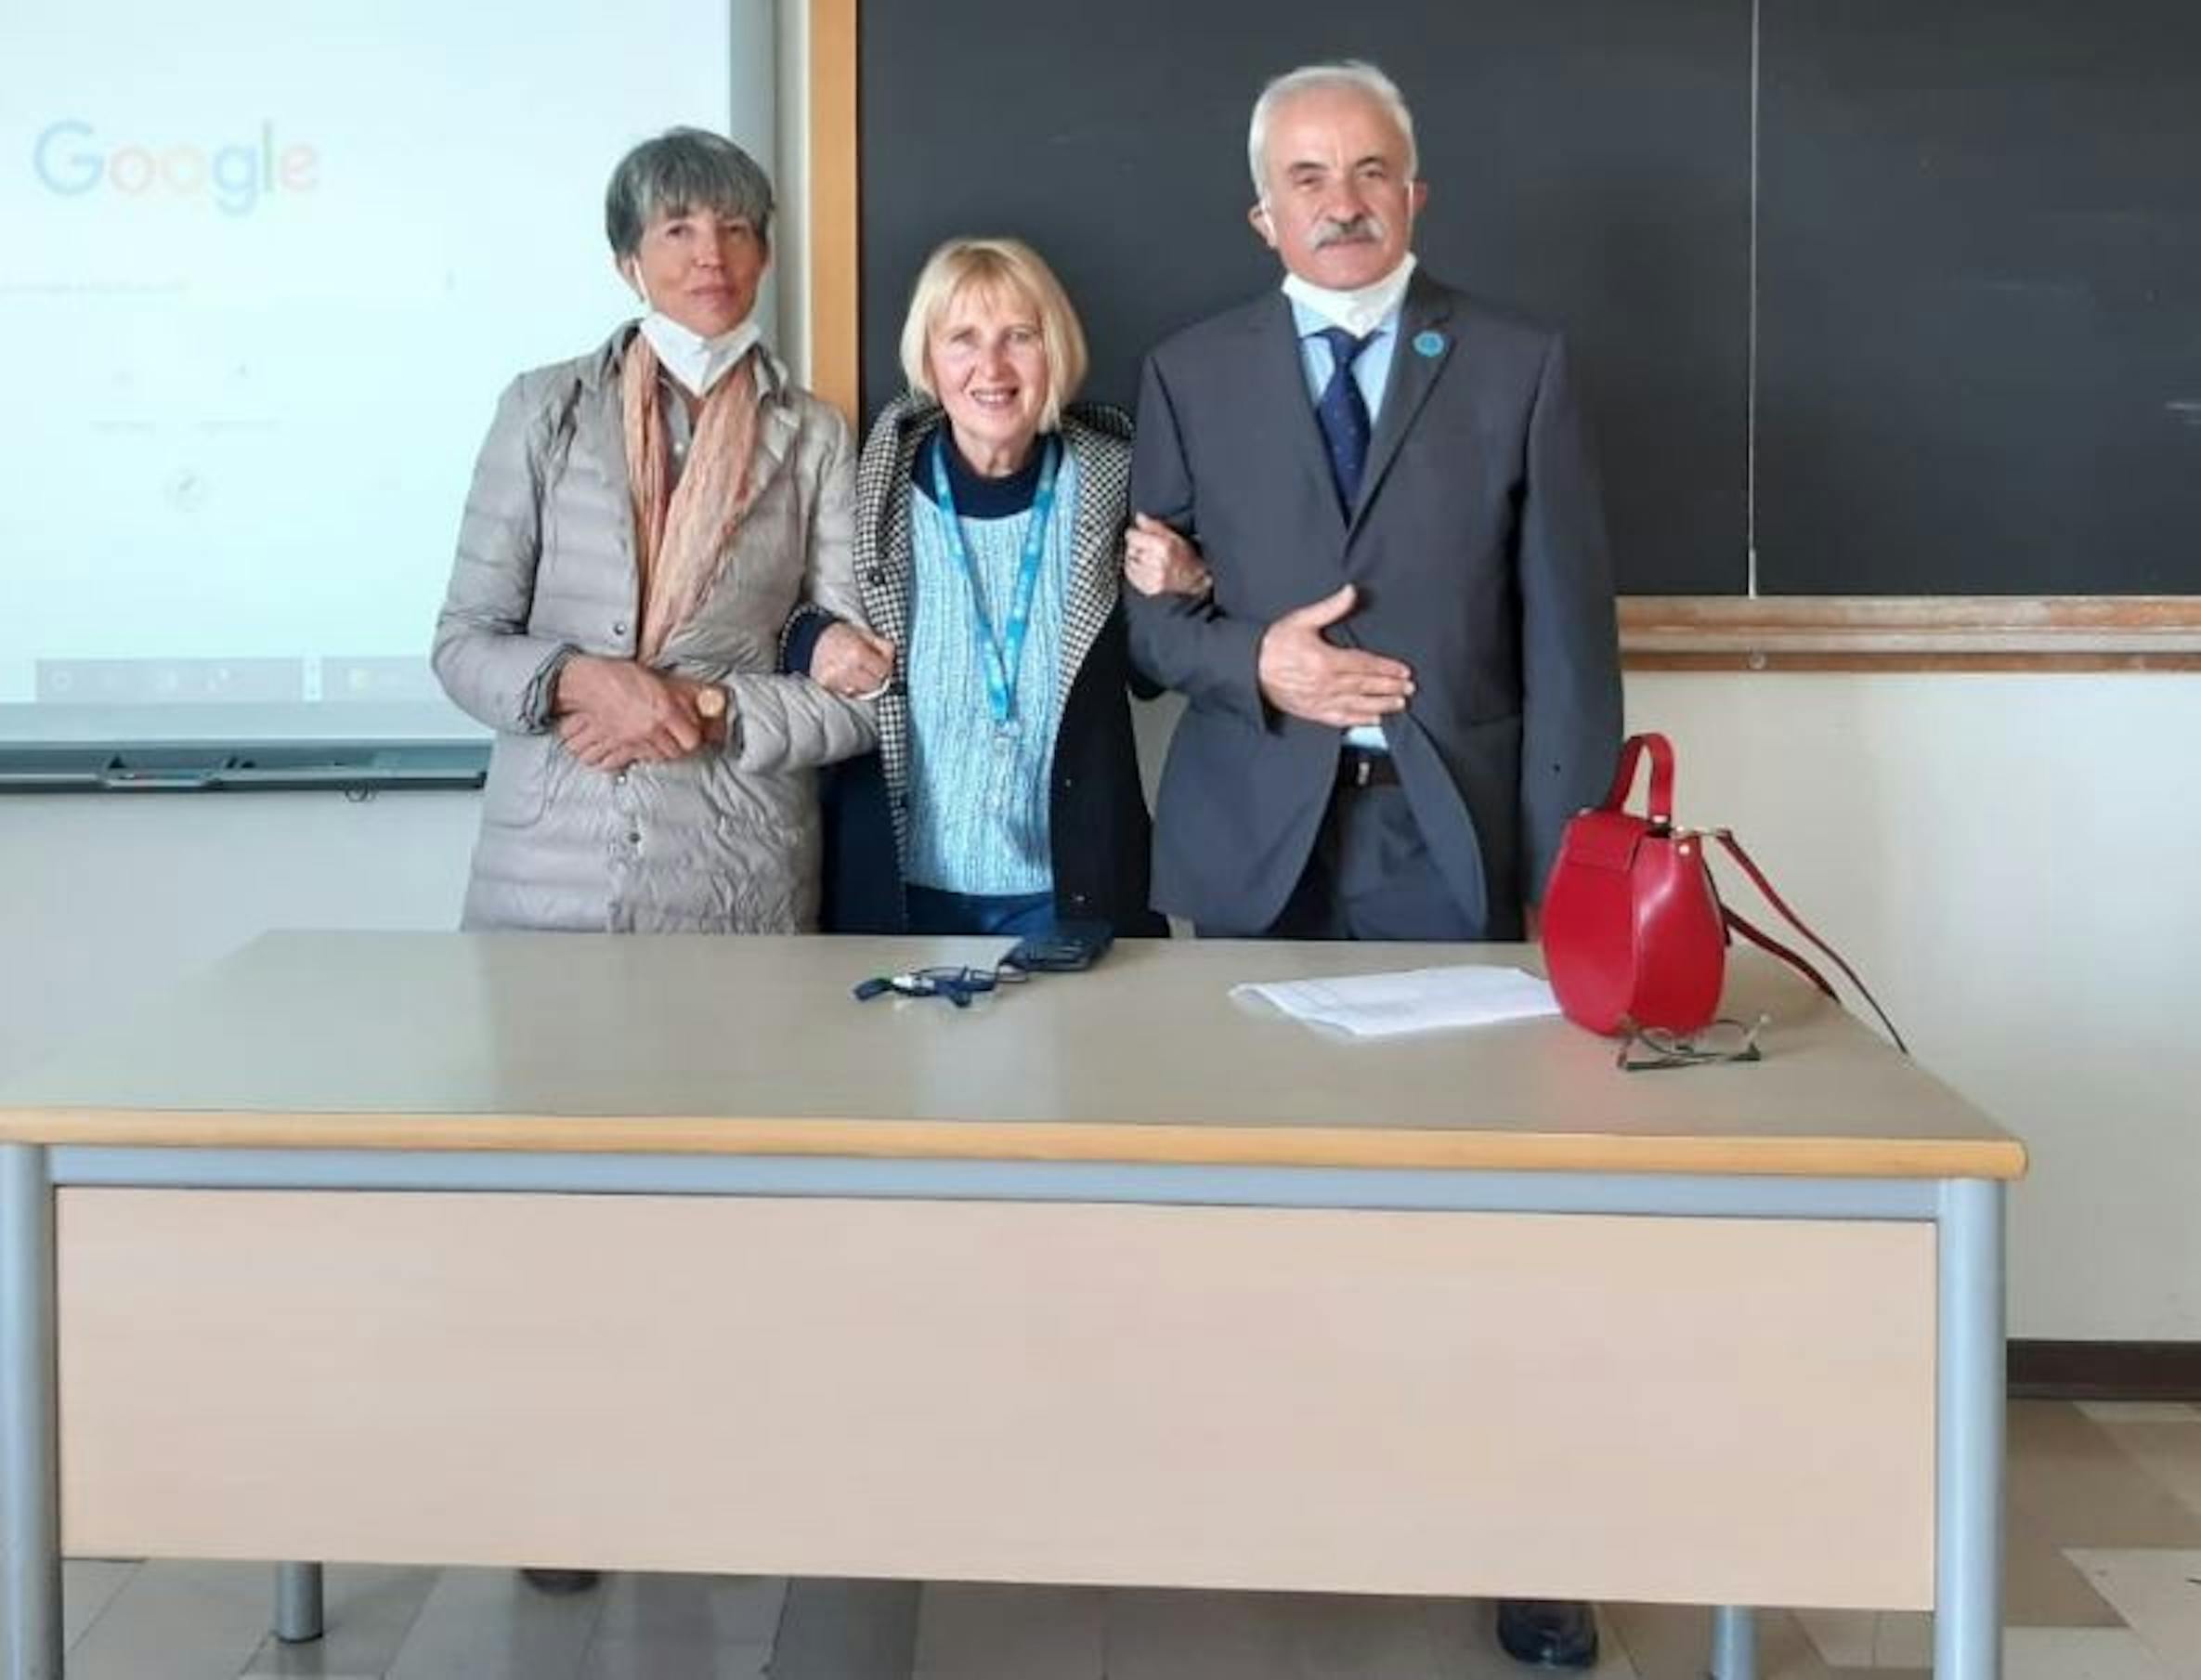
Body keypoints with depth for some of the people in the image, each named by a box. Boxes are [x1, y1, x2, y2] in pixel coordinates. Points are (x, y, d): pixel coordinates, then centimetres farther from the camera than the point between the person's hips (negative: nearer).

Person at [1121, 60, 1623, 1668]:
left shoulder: (1520, 366, 4)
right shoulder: (1190, 375, 8)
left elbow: (1568, 630, 0)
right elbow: (1144, 608, 8)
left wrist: (1567, 868, -6)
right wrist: (1251, 660, -13)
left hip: (1457, 839, -1)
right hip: (1262, 839, 1)